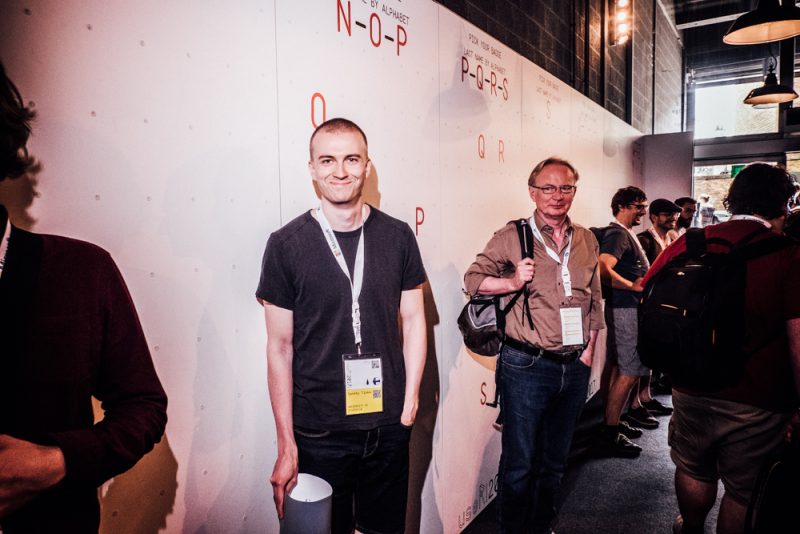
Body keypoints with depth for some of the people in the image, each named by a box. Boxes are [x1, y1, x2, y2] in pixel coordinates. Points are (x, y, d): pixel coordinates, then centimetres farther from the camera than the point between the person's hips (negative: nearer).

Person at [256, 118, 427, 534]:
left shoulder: (398, 237, -2)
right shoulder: (286, 245, -8)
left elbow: (413, 321, 5)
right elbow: (280, 348, -6)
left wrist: (410, 398, -2)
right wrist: (286, 445, -6)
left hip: (389, 425, 2)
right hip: (318, 433, -2)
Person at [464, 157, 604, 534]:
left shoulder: (586, 240, 9)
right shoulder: (512, 237, -5)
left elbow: (595, 301, 15)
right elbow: (473, 279, -3)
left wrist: (588, 350, 10)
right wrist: (512, 282, -19)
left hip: (575, 367, 5)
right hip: (527, 365, -5)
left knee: (555, 460, 20)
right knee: (519, 463, 5)